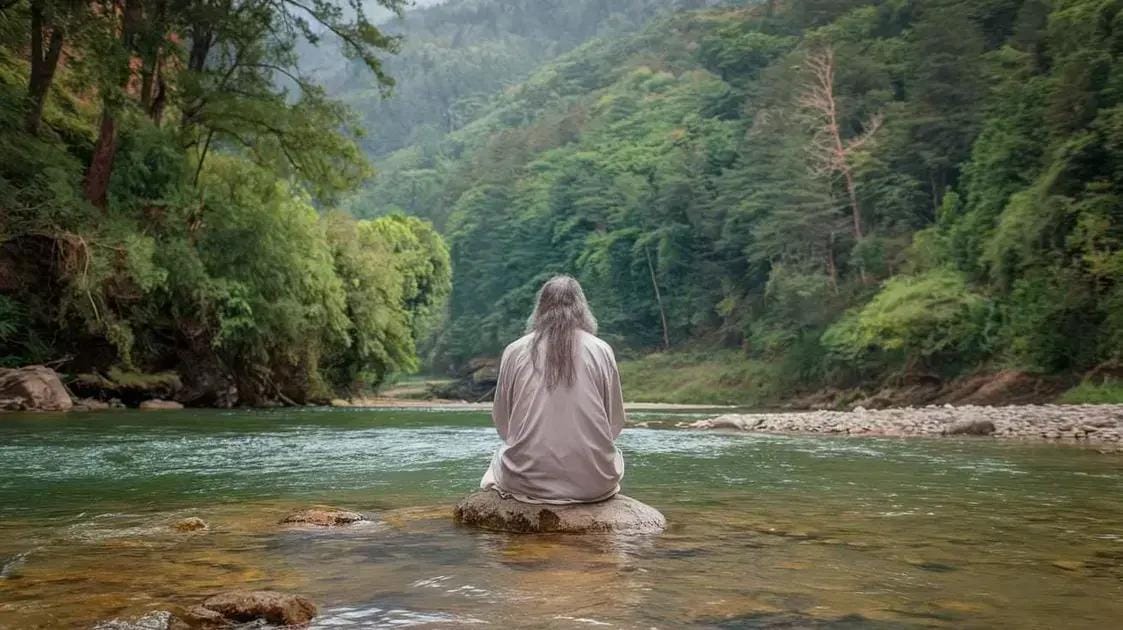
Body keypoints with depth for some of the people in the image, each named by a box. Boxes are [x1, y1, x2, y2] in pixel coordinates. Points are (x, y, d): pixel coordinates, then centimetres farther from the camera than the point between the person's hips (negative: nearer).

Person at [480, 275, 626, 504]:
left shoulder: (514, 352, 0)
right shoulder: (601, 351, -1)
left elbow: (501, 421, 6)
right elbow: (615, 423, 4)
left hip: (526, 482, 0)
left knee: (501, 453, 32)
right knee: (615, 456, 32)